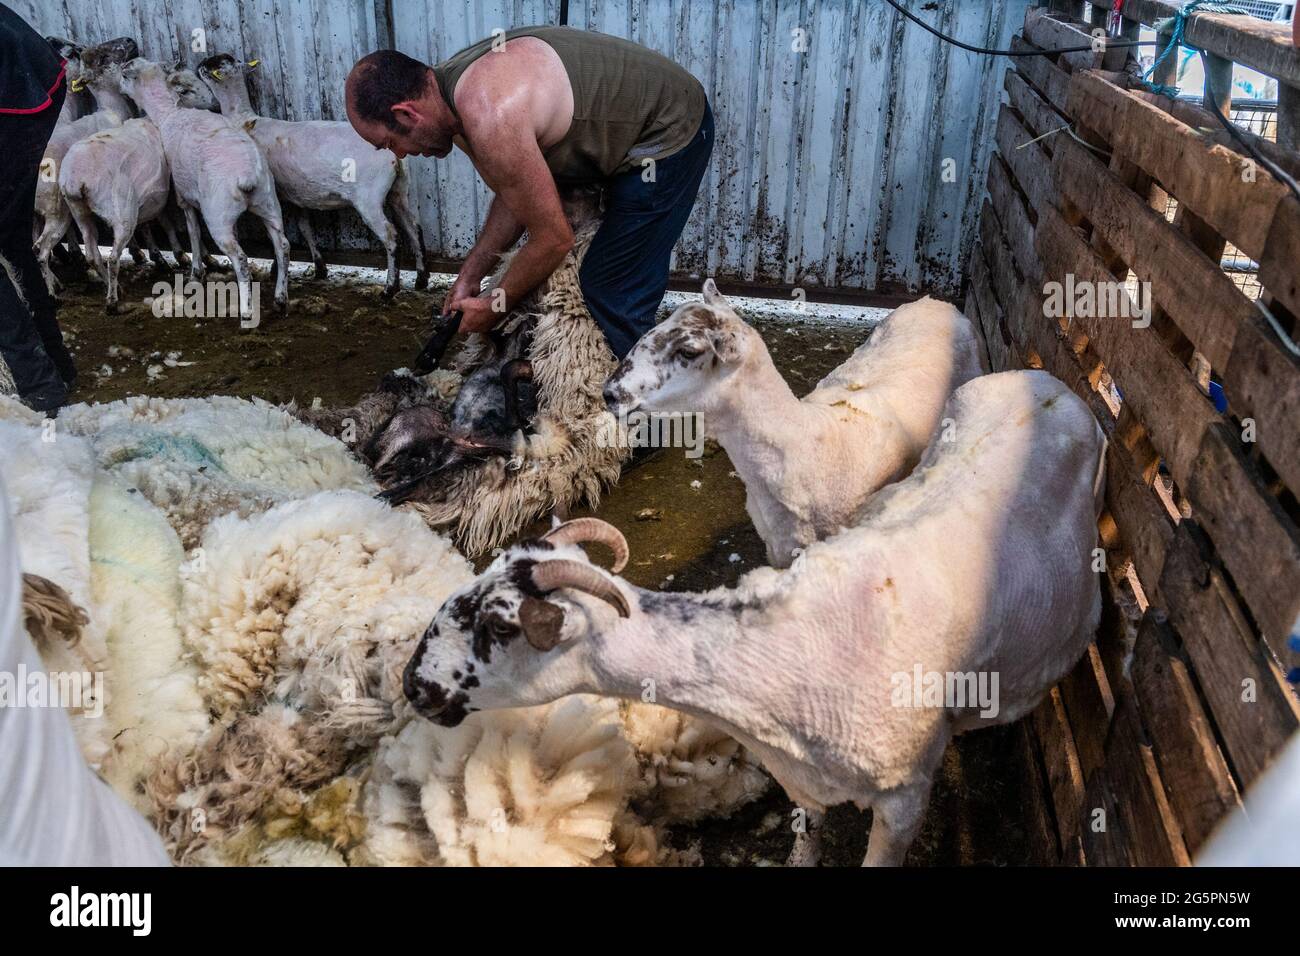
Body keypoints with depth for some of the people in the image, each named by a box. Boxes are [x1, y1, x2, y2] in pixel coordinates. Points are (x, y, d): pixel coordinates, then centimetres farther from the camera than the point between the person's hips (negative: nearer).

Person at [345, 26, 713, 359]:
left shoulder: (491, 117, -33)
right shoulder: (454, 93, -2)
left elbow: (554, 239, -24)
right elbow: (514, 196, 10)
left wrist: (496, 306, -8)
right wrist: (469, 276, 7)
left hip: (668, 136, -10)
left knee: (612, 297, -9)